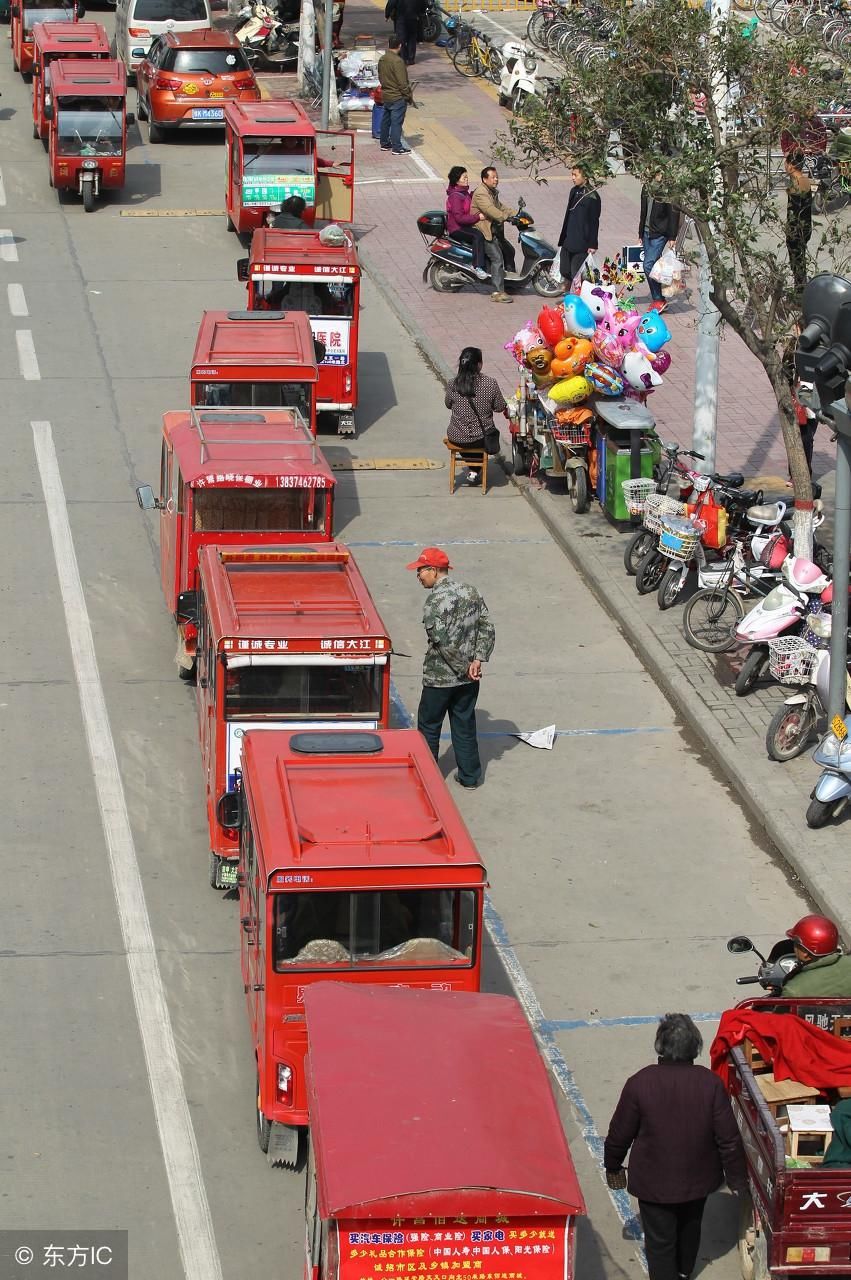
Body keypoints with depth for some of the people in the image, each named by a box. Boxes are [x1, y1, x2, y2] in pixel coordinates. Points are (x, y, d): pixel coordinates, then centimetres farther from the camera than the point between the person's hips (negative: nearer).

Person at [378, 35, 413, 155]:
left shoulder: (382, 59, 4)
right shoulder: (397, 61, -22)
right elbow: (402, 82, -20)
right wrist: (409, 95, -9)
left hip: (385, 96, 8)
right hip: (398, 98, -8)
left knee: (386, 121, 17)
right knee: (396, 122, -4)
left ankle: (384, 143, 26)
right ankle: (397, 148, -2)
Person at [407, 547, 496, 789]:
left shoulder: (435, 601, -20)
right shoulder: (471, 592, 3)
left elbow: (443, 642, -24)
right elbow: (487, 628, 1)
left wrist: (463, 668, -14)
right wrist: (477, 660, -5)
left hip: (439, 678, -6)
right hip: (469, 679, 6)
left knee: (429, 727, 10)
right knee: (465, 724, 16)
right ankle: (469, 776, 21)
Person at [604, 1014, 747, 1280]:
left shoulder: (640, 1083, -23)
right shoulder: (710, 1083, -19)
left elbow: (619, 1134, -12)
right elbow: (729, 1138, -13)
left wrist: (612, 1166, 8)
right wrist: (737, 1177, 3)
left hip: (654, 1182, -3)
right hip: (698, 1178, 4)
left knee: (660, 1241, 12)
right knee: (690, 1226, 29)